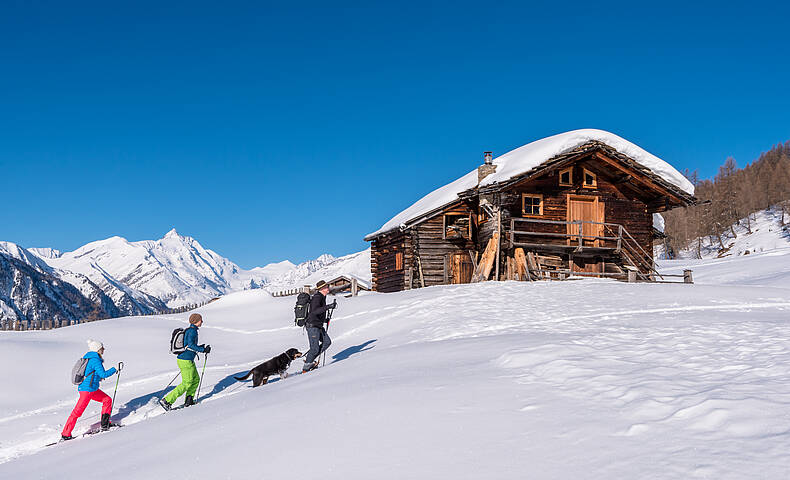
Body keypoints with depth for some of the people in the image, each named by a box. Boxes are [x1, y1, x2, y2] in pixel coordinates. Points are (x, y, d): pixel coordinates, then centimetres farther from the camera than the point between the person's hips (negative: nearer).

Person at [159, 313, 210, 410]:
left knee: (196, 379, 16)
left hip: (188, 360, 10)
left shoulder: (189, 330, 15)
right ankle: (167, 401, -4)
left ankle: (189, 400, 17)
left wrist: (200, 347, 19)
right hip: (186, 361, -10)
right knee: (186, 383, -5)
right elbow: (190, 345, -27)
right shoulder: (192, 331, -15)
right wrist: (203, 350, -21)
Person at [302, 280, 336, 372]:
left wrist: (324, 320, 27)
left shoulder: (321, 297, 14)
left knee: (327, 341, 9)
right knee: (315, 348, -7)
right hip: (313, 326, -10)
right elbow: (314, 311, -35)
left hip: (318, 326, 10)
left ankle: (312, 359, 13)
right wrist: (328, 307, -41)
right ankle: (306, 368, 6)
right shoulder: (317, 297, -17)